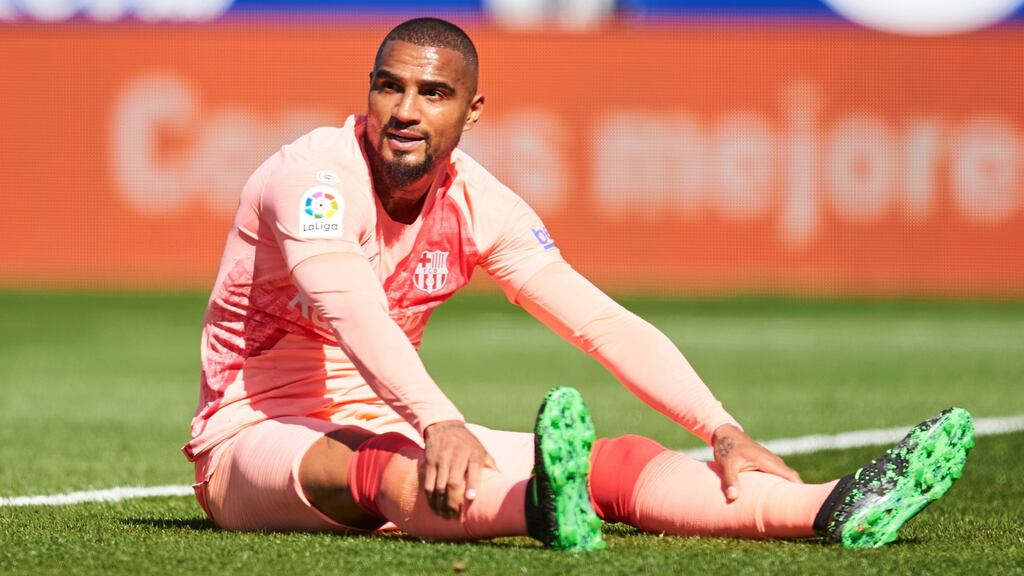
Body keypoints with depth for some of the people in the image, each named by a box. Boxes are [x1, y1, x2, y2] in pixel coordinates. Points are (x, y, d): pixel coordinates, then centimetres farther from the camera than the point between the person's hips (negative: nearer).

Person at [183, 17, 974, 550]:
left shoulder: (476, 203, 1)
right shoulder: (320, 172, -18)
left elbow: (604, 324, -2)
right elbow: (352, 312, -37)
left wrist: (722, 430, -15)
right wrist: (438, 425, -54)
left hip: (387, 432, 7)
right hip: (256, 438, -7)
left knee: (610, 462, -13)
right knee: (390, 468, -42)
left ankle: (837, 510, -30)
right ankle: (545, 511, -75)